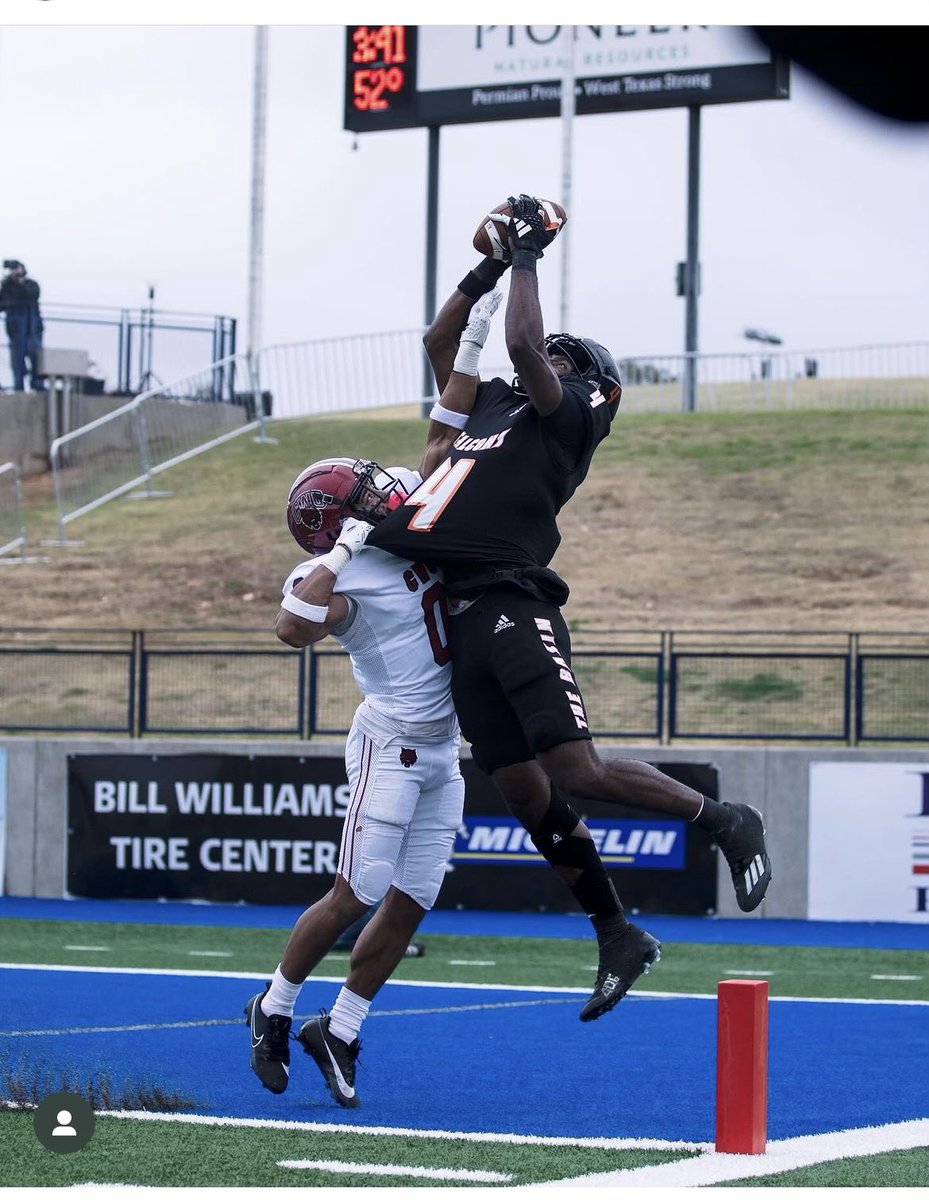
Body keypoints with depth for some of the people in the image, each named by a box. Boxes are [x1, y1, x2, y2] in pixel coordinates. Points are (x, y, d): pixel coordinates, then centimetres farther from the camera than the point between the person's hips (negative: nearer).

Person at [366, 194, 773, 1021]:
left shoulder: (567, 412, 1)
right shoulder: (492, 405, 23)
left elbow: (521, 343, -14)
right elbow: (441, 342, 30)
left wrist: (529, 256, -2)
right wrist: (493, 265, 21)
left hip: (514, 607, -8)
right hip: (466, 619, 8)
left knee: (578, 774, -17)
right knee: (525, 793, 4)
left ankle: (725, 823, 2)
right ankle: (620, 938, 12)